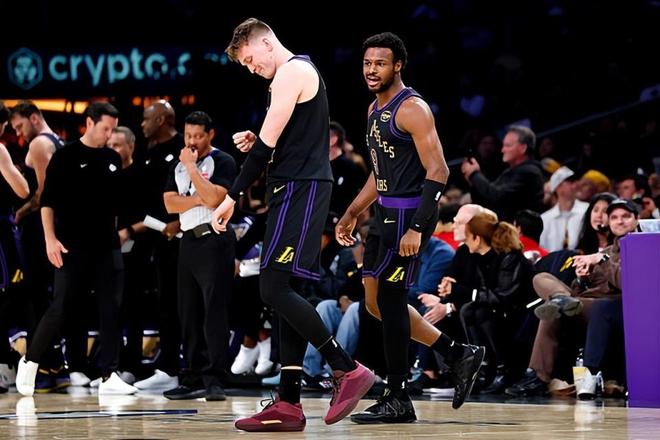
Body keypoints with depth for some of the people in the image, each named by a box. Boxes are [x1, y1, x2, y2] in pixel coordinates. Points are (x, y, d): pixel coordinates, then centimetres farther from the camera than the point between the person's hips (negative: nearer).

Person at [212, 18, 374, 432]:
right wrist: (257, 144, 10)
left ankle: (349, 370, -13)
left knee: (275, 288, -14)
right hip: (302, 189, 10)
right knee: (286, 292, 6)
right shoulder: (304, 72, 22)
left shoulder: (291, 72, -10)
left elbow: (267, 143, -15)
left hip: (300, 191, -10)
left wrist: (233, 197, -12)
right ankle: (289, 404, 4)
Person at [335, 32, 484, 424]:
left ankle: (397, 401, 1)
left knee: (389, 297, -7)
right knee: (377, 300, 12)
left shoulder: (412, 108, -14)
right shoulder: (376, 109, 15)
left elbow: (438, 171, -20)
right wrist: (353, 213, 22)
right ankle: (459, 355, 20)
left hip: (410, 214, -10)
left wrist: (417, 229, -26)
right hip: (388, 213, 10)